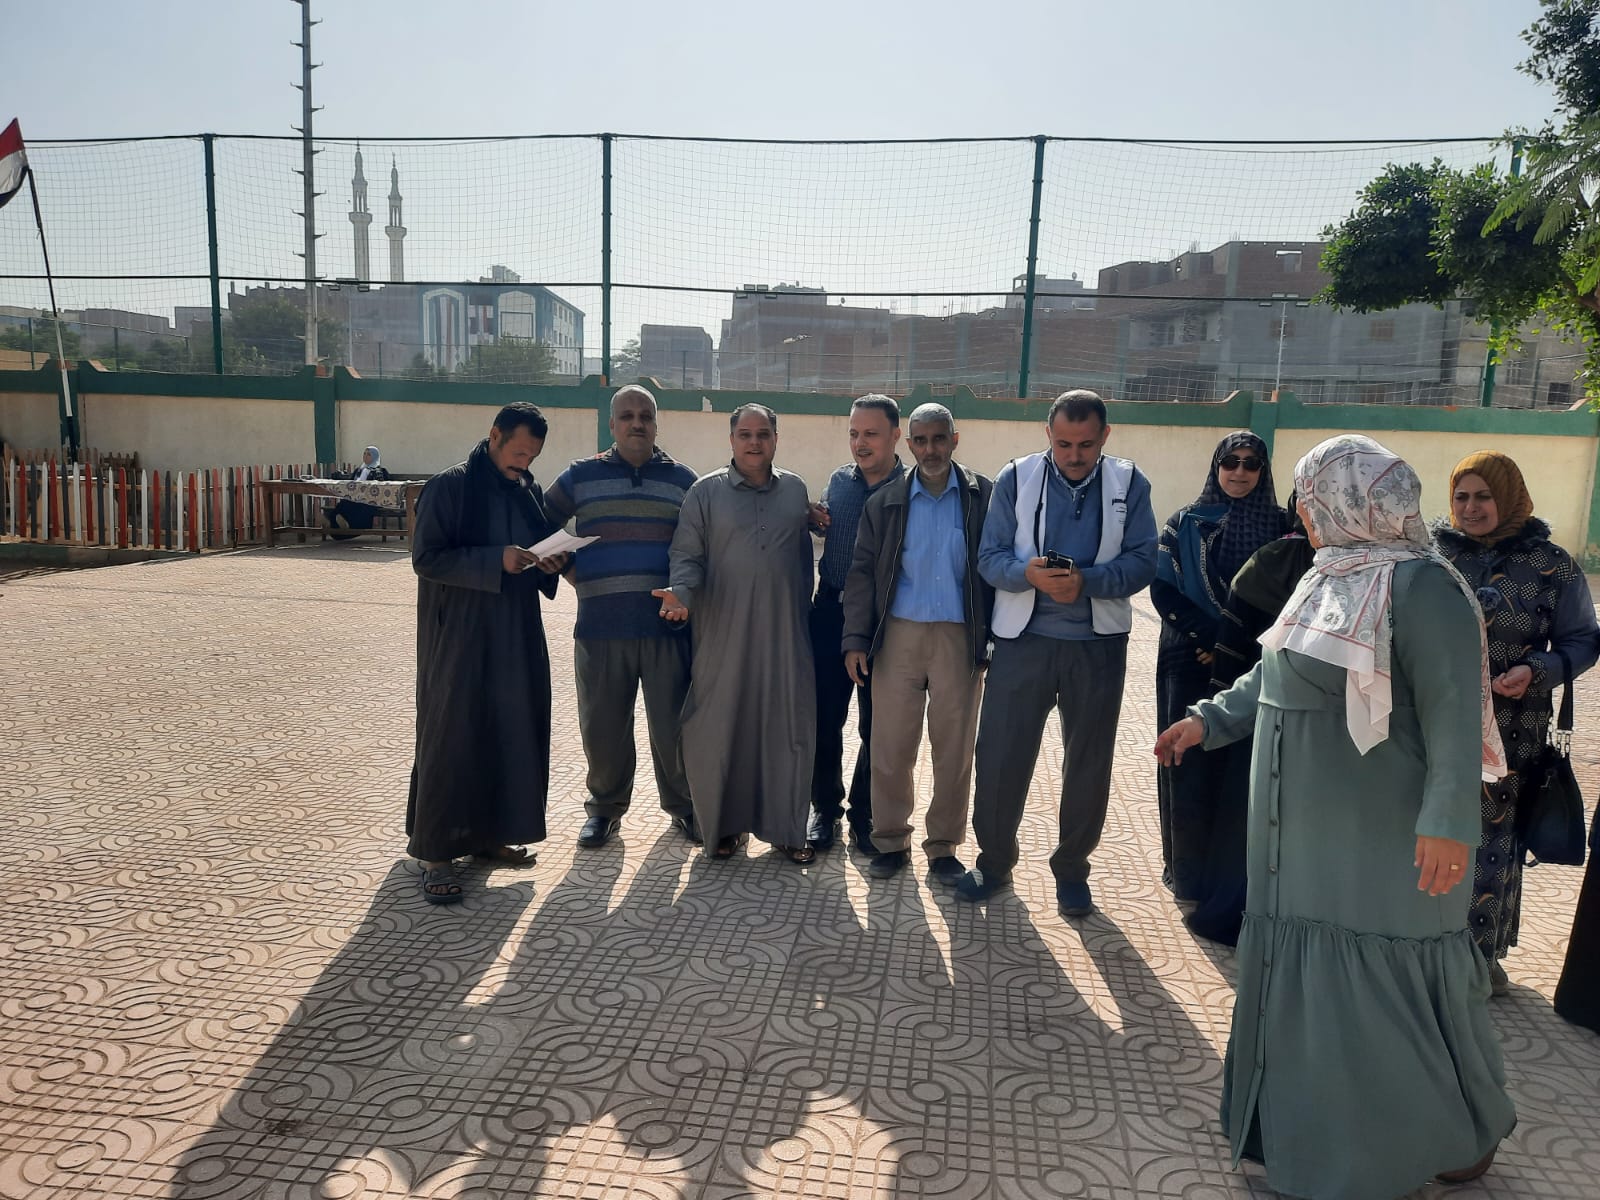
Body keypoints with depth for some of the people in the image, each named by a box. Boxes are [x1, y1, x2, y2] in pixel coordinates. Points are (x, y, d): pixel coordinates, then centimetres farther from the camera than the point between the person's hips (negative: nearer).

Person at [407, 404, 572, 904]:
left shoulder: (530, 491, 9)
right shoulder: (449, 487, -9)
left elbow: (549, 547, 19)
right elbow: (425, 558, -14)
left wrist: (552, 562, -4)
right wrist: (496, 561, -23)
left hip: (518, 637, 7)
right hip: (458, 638, -6)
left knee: (510, 733, 11)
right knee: (451, 736, -2)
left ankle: (488, 833, 26)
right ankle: (435, 851, 8)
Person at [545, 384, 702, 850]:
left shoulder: (682, 479, 8)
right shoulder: (581, 476, 8)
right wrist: (569, 569, 4)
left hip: (666, 624, 0)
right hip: (600, 624, 1)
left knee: (672, 724, 4)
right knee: (602, 725, 8)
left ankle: (682, 806, 24)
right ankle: (605, 807, 27)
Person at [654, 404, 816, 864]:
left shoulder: (795, 489, 10)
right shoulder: (706, 491, 1)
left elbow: (803, 556, 15)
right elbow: (687, 555, -2)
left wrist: (803, 608, 13)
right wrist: (681, 593, -20)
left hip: (784, 636, 2)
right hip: (722, 636, -2)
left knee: (788, 730, 5)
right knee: (721, 730, 5)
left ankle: (786, 827, 20)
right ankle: (725, 826, 22)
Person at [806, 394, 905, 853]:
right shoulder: (838, 481, 6)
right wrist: (814, 521, -2)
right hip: (831, 613, 3)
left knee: (875, 726, 9)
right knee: (824, 718, 8)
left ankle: (864, 815, 27)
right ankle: (825, 808, 26)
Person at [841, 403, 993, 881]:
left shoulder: (984, 497, 3)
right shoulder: (885, 503, 7)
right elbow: (862, 573, 6)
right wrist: (856, 640, -2)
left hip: (960, 638, -1)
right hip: (899, 636, 1)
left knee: (954, 748, 7)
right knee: (890, 746, 4)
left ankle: (943, 846, 21)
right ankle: (891, 840, 20)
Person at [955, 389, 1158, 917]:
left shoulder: (1129, 484, -1)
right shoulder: (1016, 478, -2)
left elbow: (1142, 561, -7)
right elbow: (990, 558, -5)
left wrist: (1085, 581, -24)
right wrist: (1028, 573, -26)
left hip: (1097, 644, 1)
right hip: (1023, 638, 0)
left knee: (1089, 761, 12)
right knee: (999, 753, 2)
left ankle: (1072, 868, 30)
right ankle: (994, 858, 24)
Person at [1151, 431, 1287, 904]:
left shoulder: (1280, 524, 6)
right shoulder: (1186, 522, 4)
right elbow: (1163, 589, -2)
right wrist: (1210, 634, -13)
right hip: (1189, 659, -1)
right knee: (1189, 765, 0)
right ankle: (1187, 870, 10)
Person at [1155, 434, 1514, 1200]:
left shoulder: (1420, 585, -18)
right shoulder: (1327, 578, 9)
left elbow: (1454, 712, -23)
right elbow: (1275, 676, 18)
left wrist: (1449, 820, -27)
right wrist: (1209, 719, 14)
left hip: (1382, 836, -9)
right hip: (1308, 827, 9)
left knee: (1392, 980, 5)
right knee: (1304, 972, 18)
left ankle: (1467, 1127, 30)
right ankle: (1310, 1116, 37)